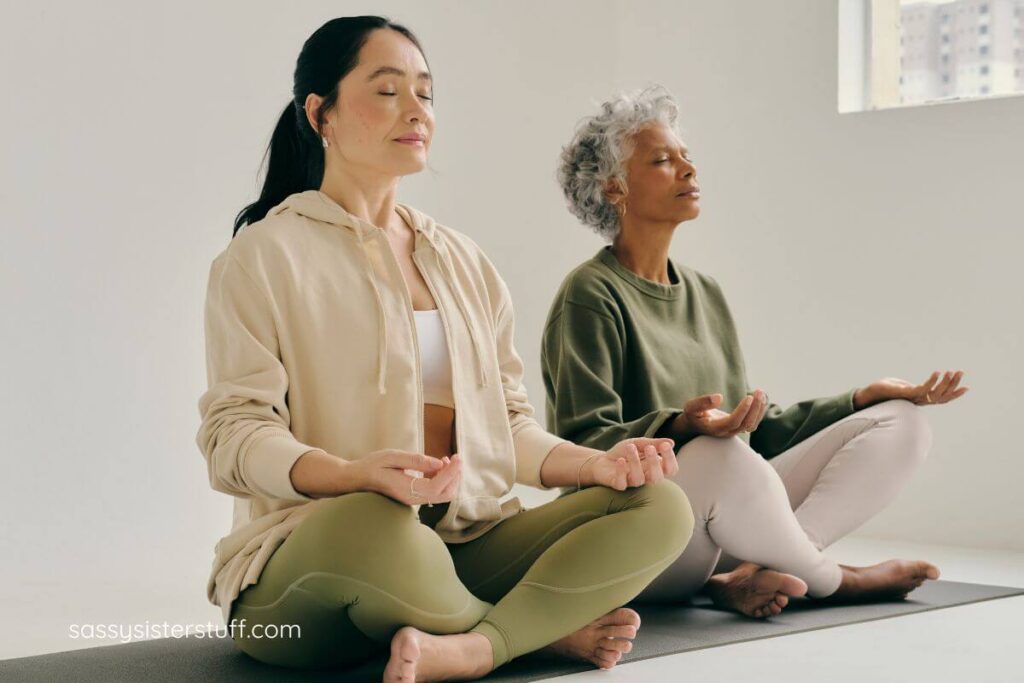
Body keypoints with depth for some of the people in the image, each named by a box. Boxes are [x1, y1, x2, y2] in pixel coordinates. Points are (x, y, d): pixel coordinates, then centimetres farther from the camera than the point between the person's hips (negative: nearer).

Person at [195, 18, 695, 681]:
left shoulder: (463, 260, 20)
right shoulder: (267, 253, 1)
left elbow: (509, 423, 18)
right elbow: (233, 438, -9)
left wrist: (598, 462, -3)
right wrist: (358, 474, -29)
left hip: (467, 546, 6)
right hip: (307, 558, -5)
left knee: (661, 508, -14)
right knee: (373, 526, -41)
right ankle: (551, 628, -11)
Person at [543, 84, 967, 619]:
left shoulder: (704, 293, 19)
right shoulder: (591, 295, -5)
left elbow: (759, 428, 21)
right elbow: (586, 444, -15)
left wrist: (866, 397, 12)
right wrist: (682, 426, -32)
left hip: (728, 512, 8)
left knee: (900, 423, -2)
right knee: (719, 459, -41)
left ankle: (749, 576, -19)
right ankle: (832, 580, -10)